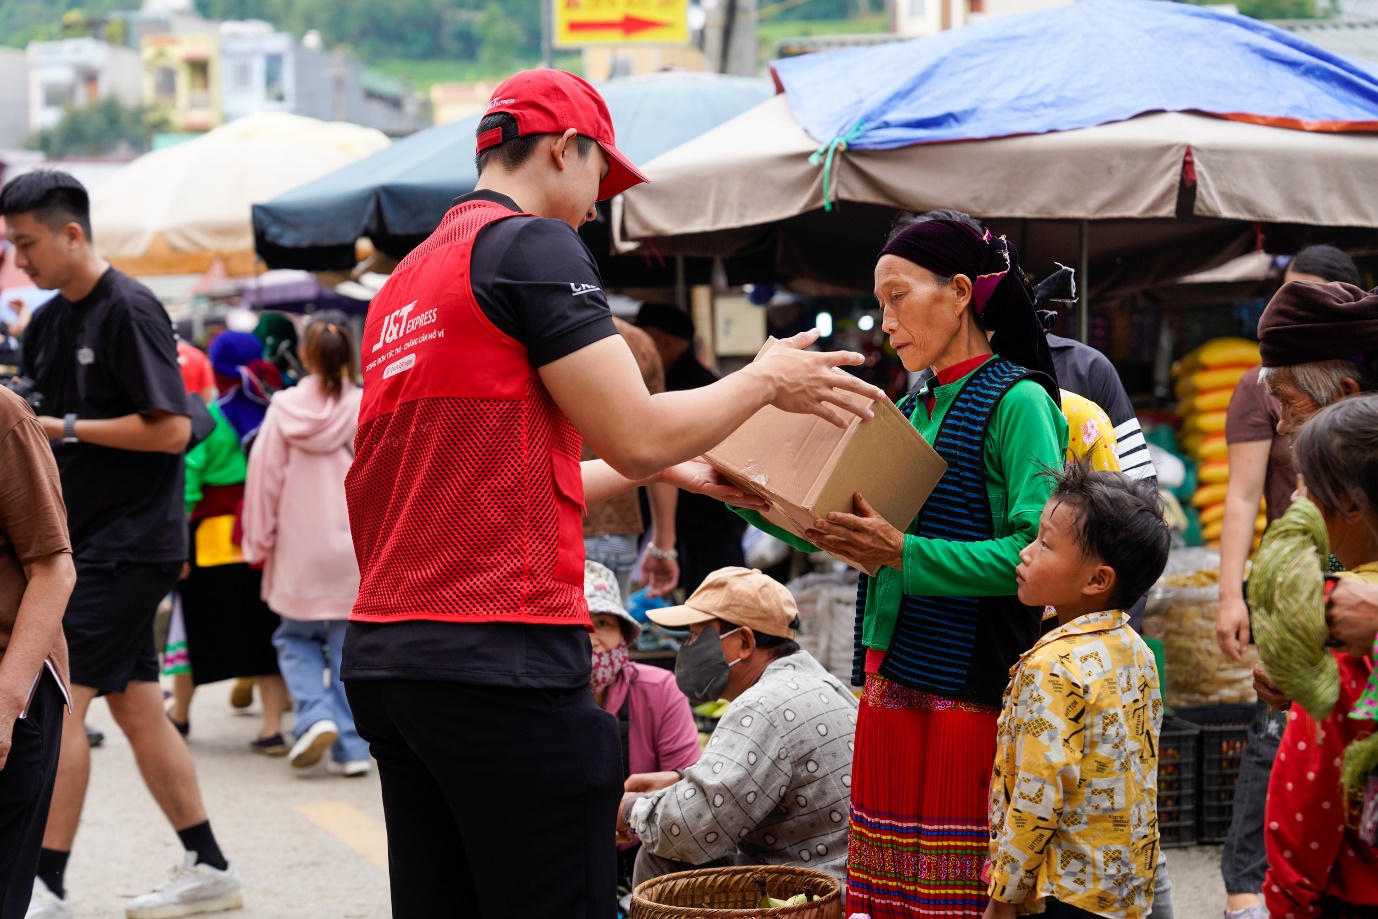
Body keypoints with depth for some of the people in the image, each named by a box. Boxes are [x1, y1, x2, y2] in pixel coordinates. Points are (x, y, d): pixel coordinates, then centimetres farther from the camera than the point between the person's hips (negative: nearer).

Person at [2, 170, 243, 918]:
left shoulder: (129, 310, -14)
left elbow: (170, 428, -19)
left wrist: (65, 429, -17)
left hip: (132, 542, -9)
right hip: (90, 541, 9)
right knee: (135, 707, 10)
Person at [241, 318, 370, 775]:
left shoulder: (283, 410, -3)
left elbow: (263, 480, 2)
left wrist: (258, 543, 12)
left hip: (299, 554, 0)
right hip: (354, 552, 0)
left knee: (295, 638, 17)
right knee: (349, 650, 7)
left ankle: (314, 715, -6)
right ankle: (352, 748, 5)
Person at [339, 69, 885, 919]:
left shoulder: (403, 285, 21)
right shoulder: (535, 245, -6)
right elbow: (639, 433, -10)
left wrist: (666, 468, 31)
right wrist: (765, 381, 7)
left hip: (382, 657, 9)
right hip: (503, 659, -9)